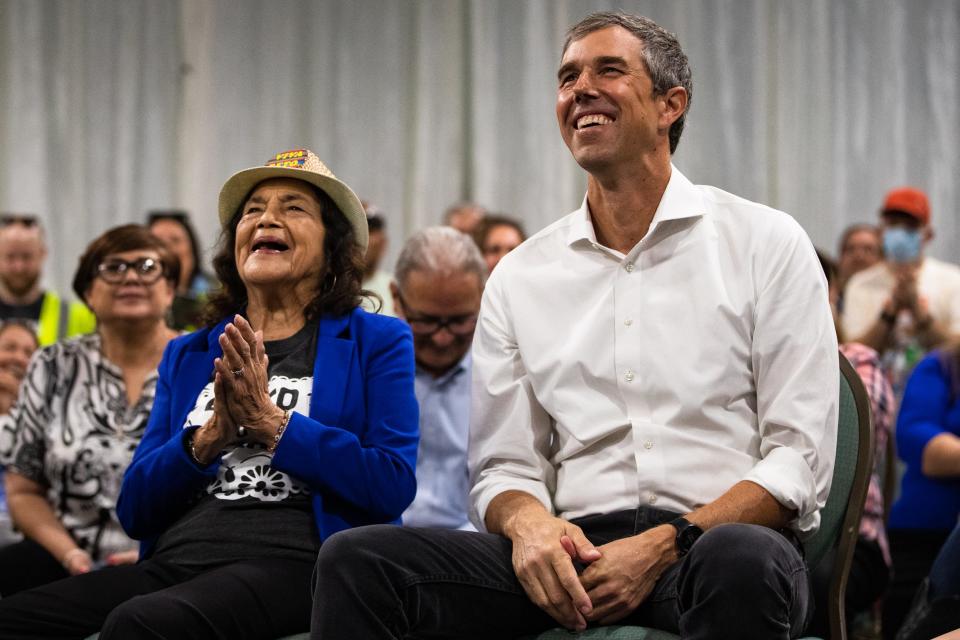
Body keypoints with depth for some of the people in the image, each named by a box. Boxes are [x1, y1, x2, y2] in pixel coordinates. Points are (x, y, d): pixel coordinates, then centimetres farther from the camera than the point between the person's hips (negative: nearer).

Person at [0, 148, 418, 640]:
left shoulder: (376, 342, 11)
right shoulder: (187, 355, 23)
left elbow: (393, 487, -4)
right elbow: (134, 510, 13)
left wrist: (271, 423, -8)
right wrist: (209, 437, -4)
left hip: (291, 563, -5)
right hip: (173, 561, 5)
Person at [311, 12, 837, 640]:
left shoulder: (765, 243, 6)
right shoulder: (519, 276, 16)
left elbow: (800, 457, 0)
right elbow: (502, 468, 16)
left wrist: (666, 544, -14)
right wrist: (527, 523, -10)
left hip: (720, 537, -3)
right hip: (576, 549, 3)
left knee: (741, 563, -41)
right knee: (358, 559, -19)